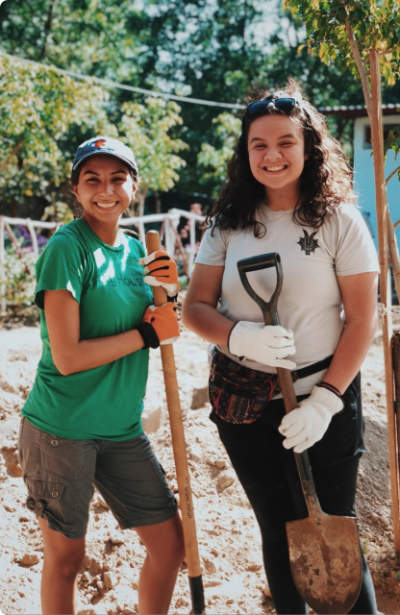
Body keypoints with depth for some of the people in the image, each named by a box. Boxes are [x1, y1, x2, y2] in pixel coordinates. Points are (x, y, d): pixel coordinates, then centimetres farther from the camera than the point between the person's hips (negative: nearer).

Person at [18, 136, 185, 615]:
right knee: (65, 558, 7)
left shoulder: (135, 249, 8)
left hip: (122, 428, 7)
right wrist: (146, 333, -14)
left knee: (170, 543, 10)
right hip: (62, 428, -7)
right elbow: (67, 357, -20)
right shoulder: (66, 248, -14)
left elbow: (154, 329, 15)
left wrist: (167, 292, -3)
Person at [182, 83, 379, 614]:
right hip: (242, 400, 3)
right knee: (277, 531, 15)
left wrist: (324, 402, -14)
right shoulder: (228, 224, 3)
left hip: (321, 397, -3)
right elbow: (195, 307, 2)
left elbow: (362, 320, -7)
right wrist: (238, 336, -19)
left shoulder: (338, 221, -5)